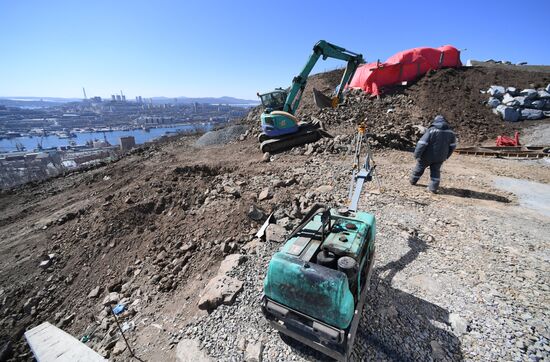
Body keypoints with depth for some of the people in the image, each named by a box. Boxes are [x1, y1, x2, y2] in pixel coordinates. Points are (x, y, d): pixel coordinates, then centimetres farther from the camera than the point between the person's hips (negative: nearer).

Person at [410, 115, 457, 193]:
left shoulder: (431, 130, -15)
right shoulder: (450, 132, 2)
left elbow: (422, 143, -21)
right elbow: (453, 146, 10)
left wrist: (417, 155, -14)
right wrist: (446, 156, 20)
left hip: (427, 156, -4)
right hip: (440, 157, 4)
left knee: (419, 168, 16)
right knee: (435, 171, 14)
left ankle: (413, 181, 33)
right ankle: (433, 188, 9)